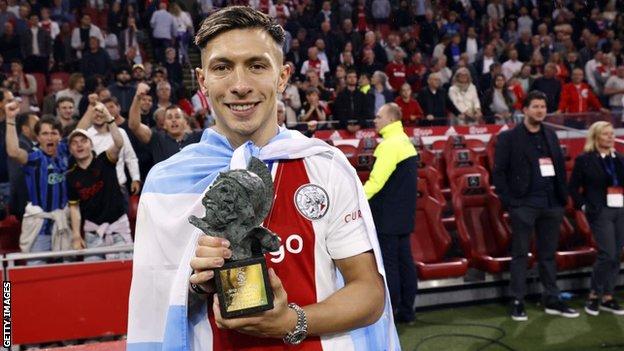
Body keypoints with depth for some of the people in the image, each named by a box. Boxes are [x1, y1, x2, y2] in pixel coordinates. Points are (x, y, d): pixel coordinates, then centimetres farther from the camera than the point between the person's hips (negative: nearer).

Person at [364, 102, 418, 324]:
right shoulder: (406, 142, 13)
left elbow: (376, 181, -22)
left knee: (388, 265, -3)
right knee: (404, 262, 12)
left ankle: (389, 312, 3)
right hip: (404, 215, 9)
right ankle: (406, 311, 19)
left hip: (387, 218, -9)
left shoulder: (390, 145, -16)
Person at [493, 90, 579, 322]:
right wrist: (508, 201, -11)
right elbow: (498, 172, -5)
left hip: (551, 205, 5)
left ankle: (552, 301, 21)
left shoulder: (550, 136, 13)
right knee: (520, 254, 2)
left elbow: (560, 167, 14)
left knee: (548, 254, 12)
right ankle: (517, 302, 9)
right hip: (524, 205, -5)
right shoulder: (509, 137, -3)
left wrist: (563, 196, 5)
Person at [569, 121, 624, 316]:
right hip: (601, 212, -5)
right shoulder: (585, 159, -3)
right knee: (607, 254, -11)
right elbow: (573, 187, -2)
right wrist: (584, 206, -8)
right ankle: (594, 295, 5)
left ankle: (607, 297, 16)